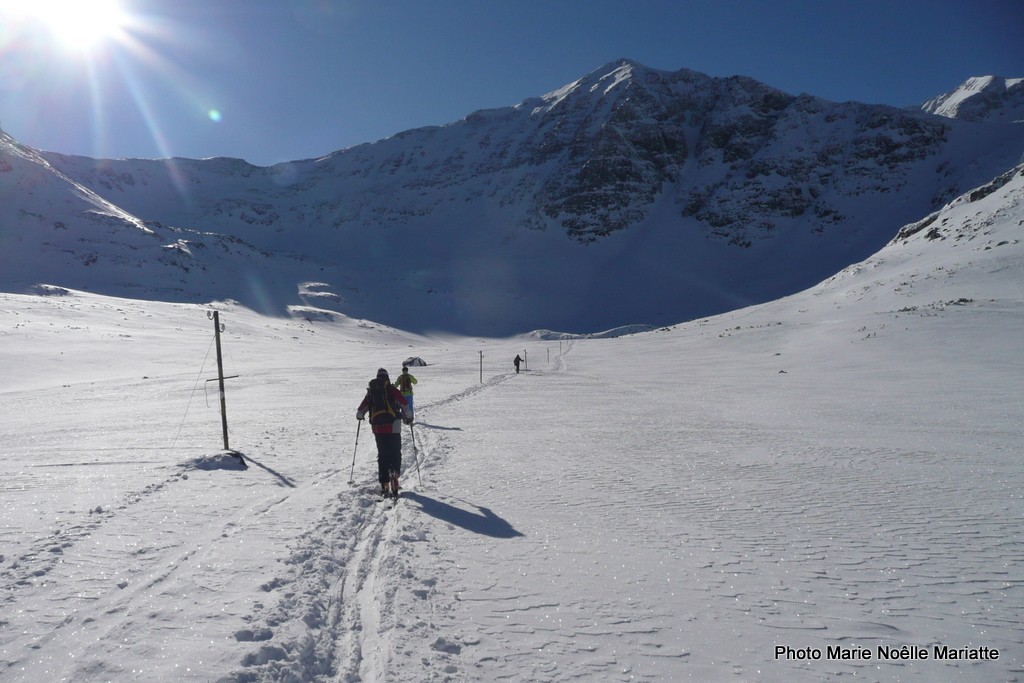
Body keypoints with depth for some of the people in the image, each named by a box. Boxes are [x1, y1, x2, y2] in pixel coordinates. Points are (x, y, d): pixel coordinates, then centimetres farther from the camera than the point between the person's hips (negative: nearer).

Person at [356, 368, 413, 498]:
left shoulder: (370, 392, 9)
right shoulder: (392, 390, -1)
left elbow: (360, 410, 14)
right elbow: (405, 406, -5)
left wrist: (359, 416, 36)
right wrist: (408, 418, 11)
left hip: (377, 428, 3)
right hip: (393, 428, -3)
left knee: (382, 456, 12)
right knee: (395, 454, 3)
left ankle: (384, 485, 10)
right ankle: (394, 473, -25)